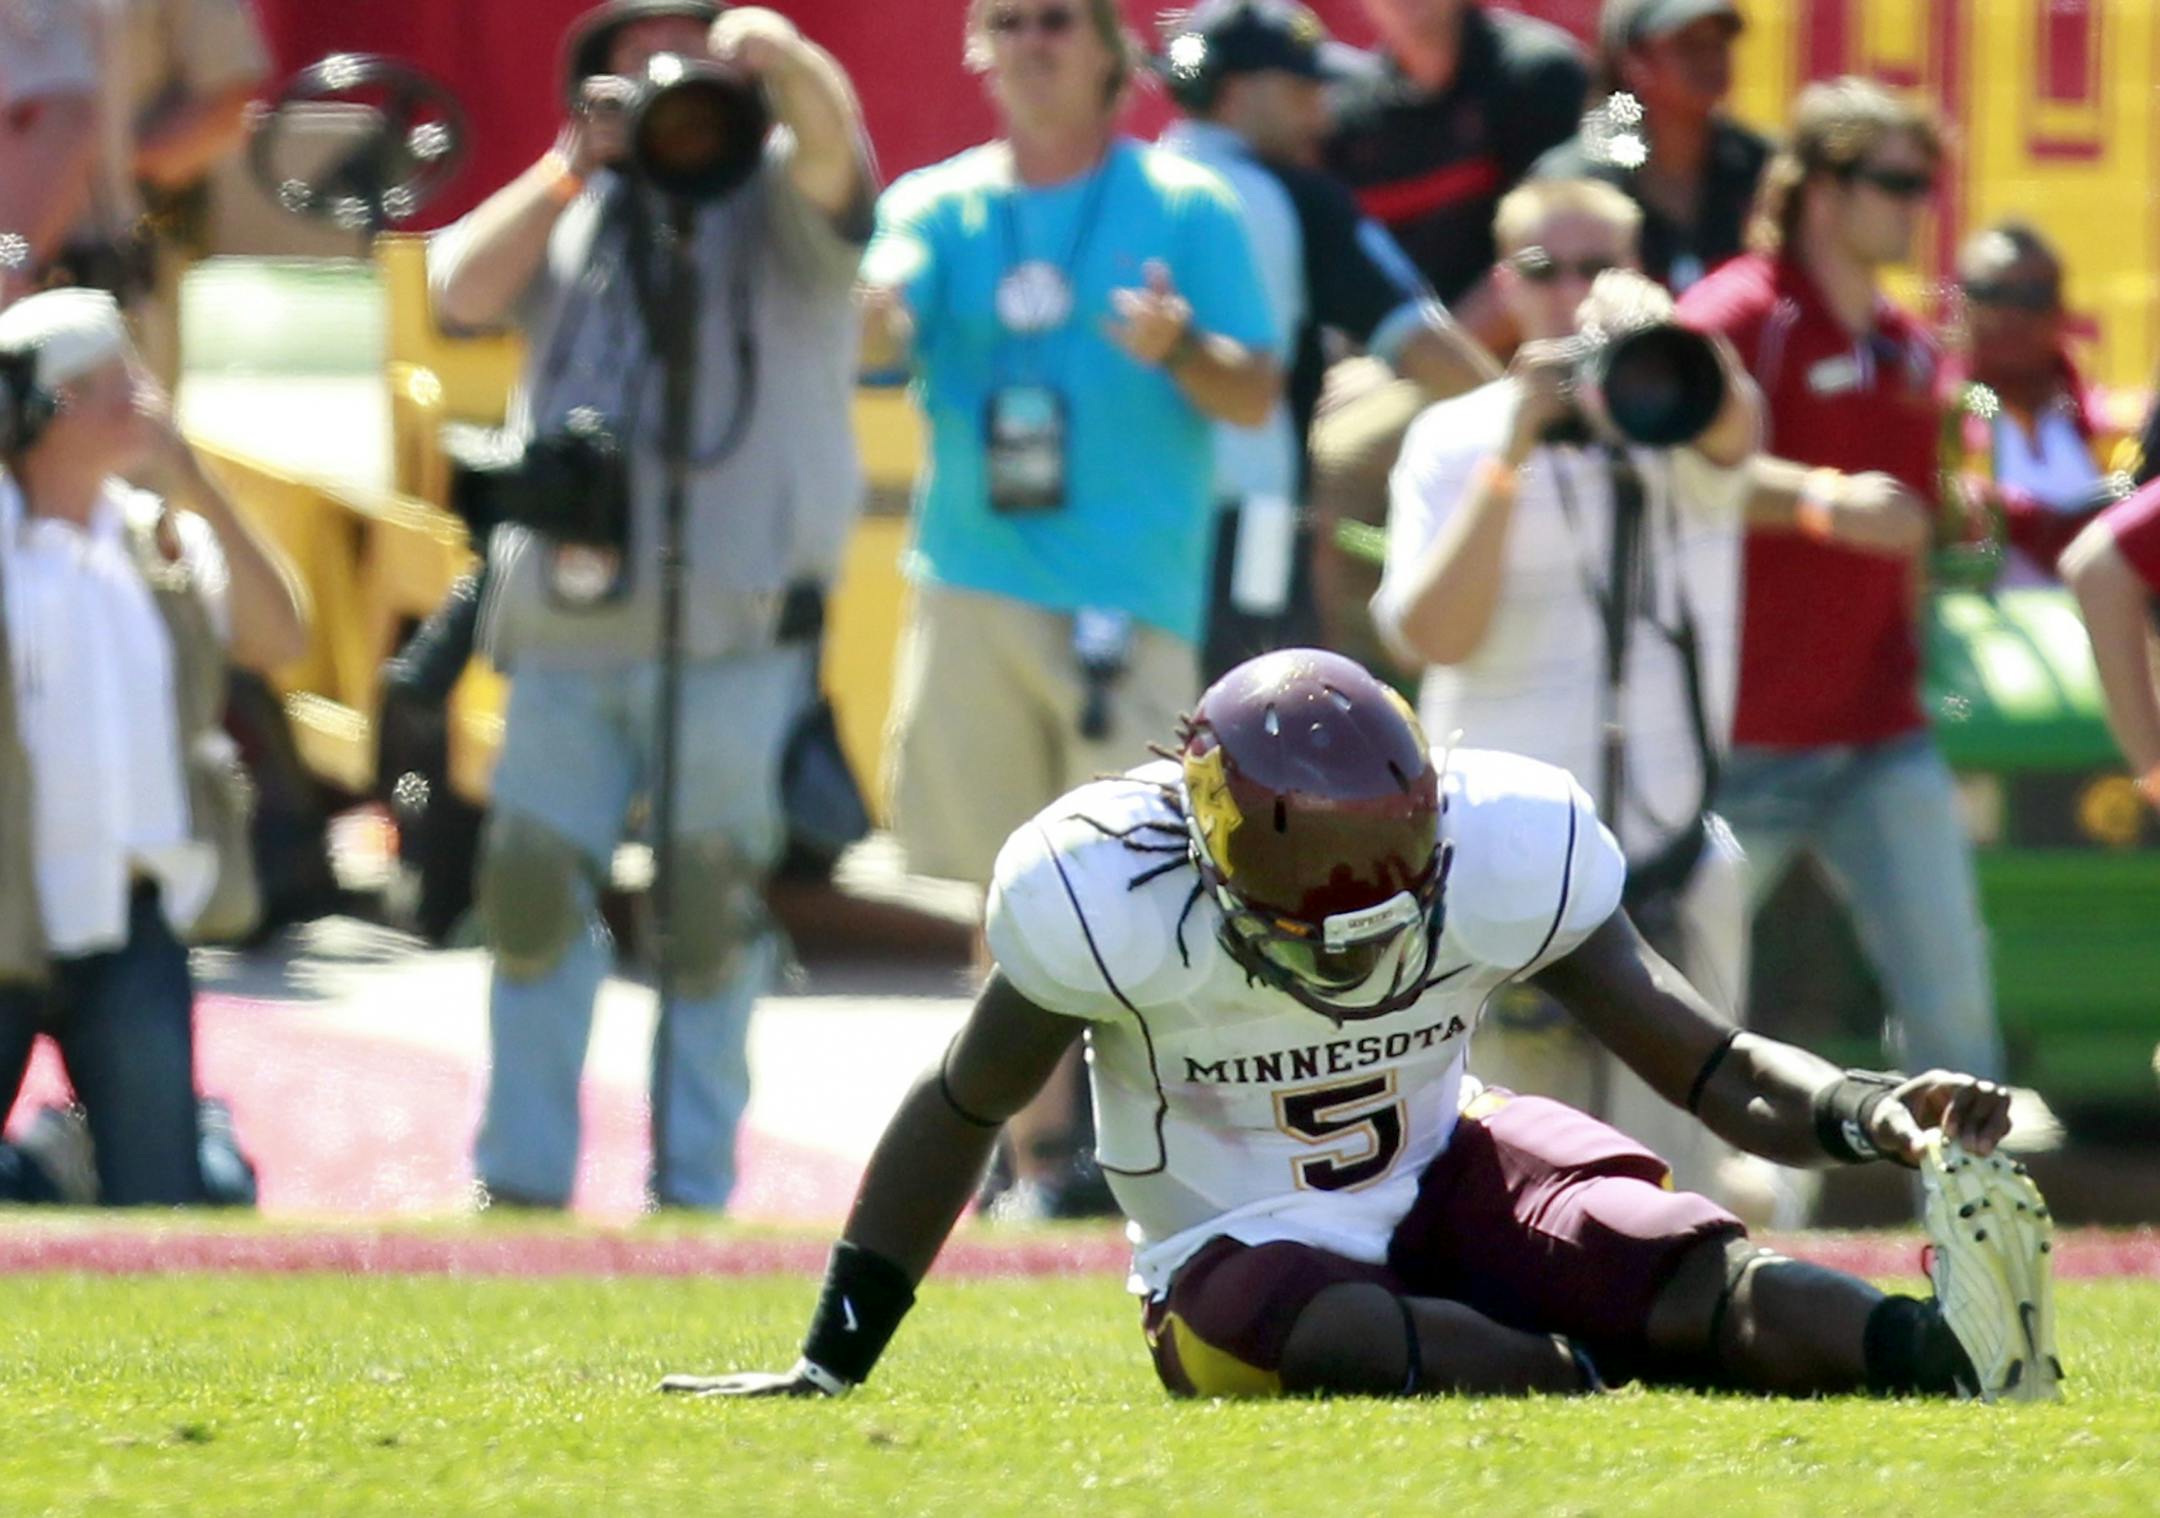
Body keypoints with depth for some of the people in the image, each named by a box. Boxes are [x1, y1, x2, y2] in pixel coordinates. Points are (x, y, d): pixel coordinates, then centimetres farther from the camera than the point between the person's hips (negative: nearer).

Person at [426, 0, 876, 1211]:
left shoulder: (776, 200, 8)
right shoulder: (571, 217, 21)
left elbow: (830, 144, -13)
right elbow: (464, 292, 7)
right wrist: (571, 167, -1)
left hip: (733, 625, -4)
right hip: (567, 627, 4)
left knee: (713, 909, -3)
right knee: (533, 890, 3)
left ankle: (693, 1190, 3)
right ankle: (521, 1183, 10)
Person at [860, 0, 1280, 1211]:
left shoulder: (1186, 208, 4)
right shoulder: (941, 204, 12)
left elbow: (1258, 393, 0)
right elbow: (881, 334, -5)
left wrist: (1181, 350, -21)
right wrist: (872, 302, -28)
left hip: (1130, 598, -3)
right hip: (974, 590, 3)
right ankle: (1037, 1147, 13)